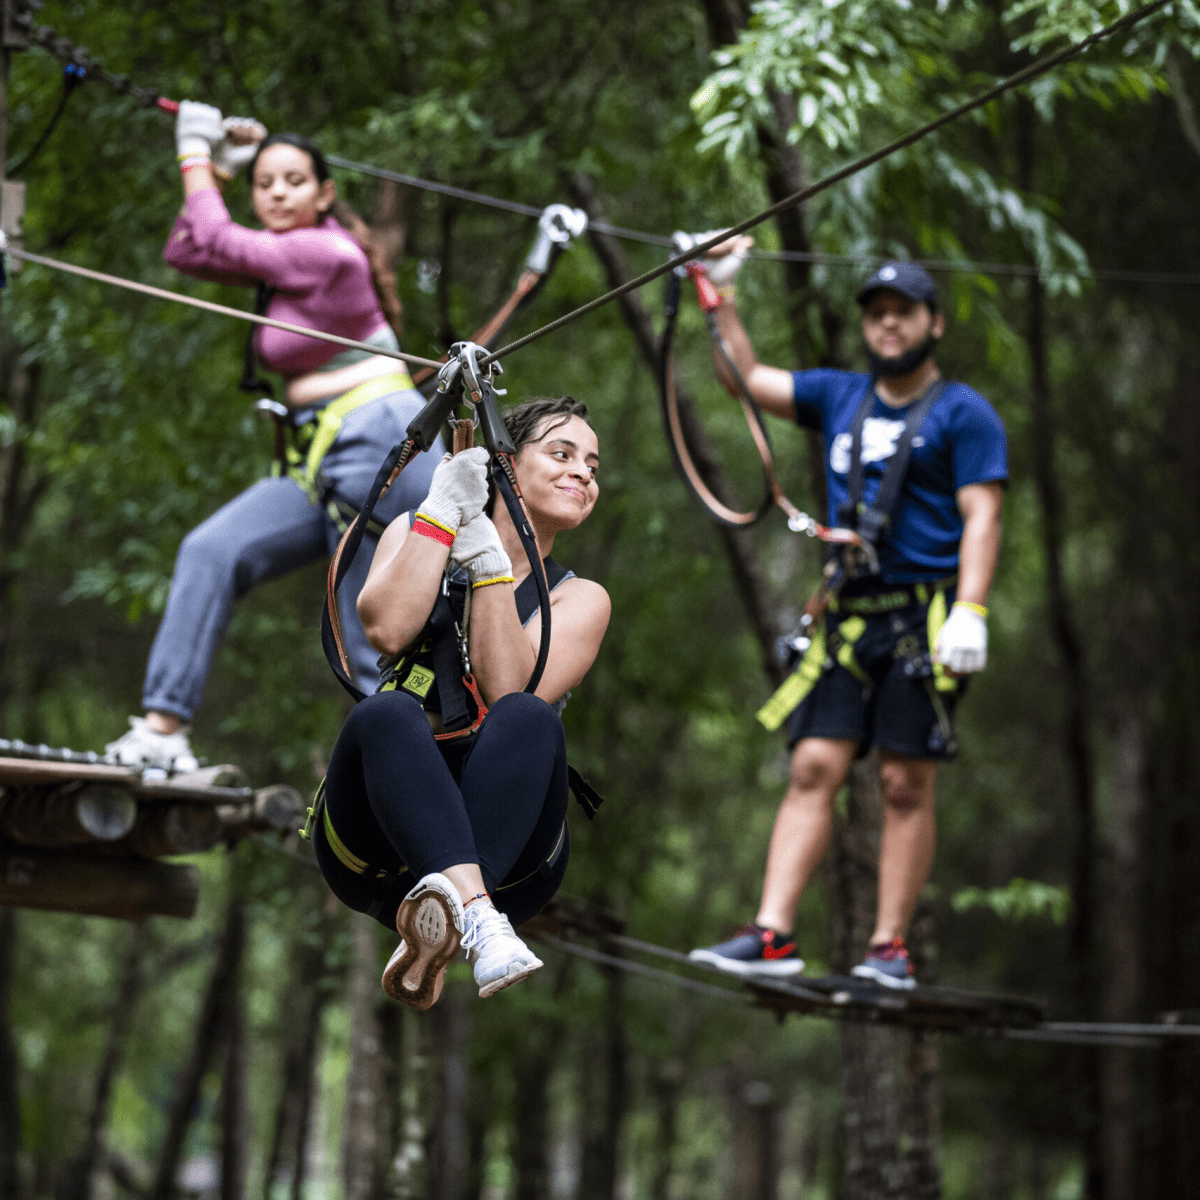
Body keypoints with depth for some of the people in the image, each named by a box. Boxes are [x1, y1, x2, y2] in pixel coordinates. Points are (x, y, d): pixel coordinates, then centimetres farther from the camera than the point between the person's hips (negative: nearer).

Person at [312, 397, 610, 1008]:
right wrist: (443, 514, -6)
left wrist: (488, 558, -8)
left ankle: (435, 927, -52)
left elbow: (509, 691, -9)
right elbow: (386, 628, -8)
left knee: (529, 720, -30)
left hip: (503, 853, 0)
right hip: (376, 842, 0)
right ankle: (478, 917, -56)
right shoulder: (415, 532, 15)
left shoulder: (579, 599, 12)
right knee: (385, 715, -32)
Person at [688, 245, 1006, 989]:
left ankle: (890, 948, 0)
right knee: (814, 769, -4)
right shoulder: (840, 398, 17)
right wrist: (722, 294, 15)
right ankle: (773, 935, -8)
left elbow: (982, 516, -7)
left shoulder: (964, 413, 1)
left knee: (907, 784, -4)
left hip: (926, 619, -5)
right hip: (849, 618, 5)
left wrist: (970, 612, -18)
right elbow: (746, 377, 22)